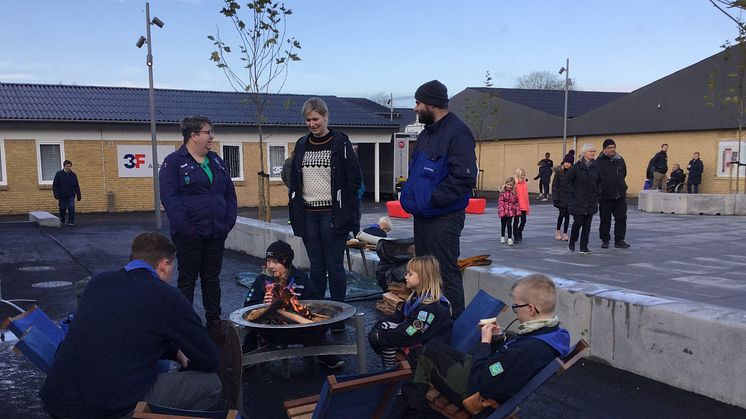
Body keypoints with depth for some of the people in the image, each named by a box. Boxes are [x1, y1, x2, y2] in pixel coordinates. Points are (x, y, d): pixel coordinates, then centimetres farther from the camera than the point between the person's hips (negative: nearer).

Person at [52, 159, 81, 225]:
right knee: (62, 209, 8)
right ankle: (62, 221, 28)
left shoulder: (73, 175, 7)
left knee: (71, 208, -11)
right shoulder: (59, 174, 0)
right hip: (62, 196, -1)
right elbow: (55, 185, -1)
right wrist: (56, 193, -10)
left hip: (71, 196, 1)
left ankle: (71, 222, -7)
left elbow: (77, 186, 10)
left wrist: (78, 195, 7)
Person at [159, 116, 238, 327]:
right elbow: (168, 197, -14)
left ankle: (214, 320, 23)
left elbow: (230, 194, 15)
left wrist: (229, 222, 4)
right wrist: (184, 226, -20)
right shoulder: (173, 162, -5)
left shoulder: (216, 161, 14)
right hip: (189, 235, -5)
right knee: (187, 280, 4)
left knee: (212, 279, 13)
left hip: (216, 234, 6)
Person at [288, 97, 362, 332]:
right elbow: (294, 180, 17)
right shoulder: (302, 145, 12)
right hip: (308, 215, 5)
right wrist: (295, 211, 9)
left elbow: (354, 178, -4)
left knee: (334, 265, -1)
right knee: (316, 266, 10)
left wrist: (346, 212, -9)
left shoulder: (341, 143, -2)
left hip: (333, 214, -4)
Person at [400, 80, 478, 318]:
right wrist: (409, 195, 9)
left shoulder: (457, 133, -14)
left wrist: (433, 199, -20)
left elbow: (464, 177, -23)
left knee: (446, 274, -4)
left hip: (444, 218, -10)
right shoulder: (426, 133, 16)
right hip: (422, 216, 10)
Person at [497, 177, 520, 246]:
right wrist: (501, 210, -16)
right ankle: (502, 237, 30)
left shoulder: (514, 193, 0)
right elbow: (500, 202, -10)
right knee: (503, 225, 14)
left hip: (511, 211, 0)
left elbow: (517, 202, 4)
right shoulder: (503, 193, -7)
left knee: (509, 225, -5)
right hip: (504, 211, 0)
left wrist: (518, 210, -1)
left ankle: (510, 239, -3)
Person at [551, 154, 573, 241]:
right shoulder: (559, 171, -4)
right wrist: (555, 197, -10)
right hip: (561, 196, -2)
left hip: (570, 196, 2)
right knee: (562, 213, -7)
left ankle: (565, 233, 12)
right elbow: (554, 185, -3)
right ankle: (558, 231, 13)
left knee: (567, 215, 4)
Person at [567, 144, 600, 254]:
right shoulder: (577, 166, -6)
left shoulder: (596, 167, 5)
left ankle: (584, 247, 10)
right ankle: (572, 242, 19)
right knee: (578, 222, -5)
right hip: (578, 201, -4)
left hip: (591, 200, 4)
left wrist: (596, 193, 8)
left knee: (587, 224, 4)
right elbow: (569, 180, 1)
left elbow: (598, 182, 16)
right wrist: (573, 192, -4)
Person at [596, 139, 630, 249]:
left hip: (620, 195, 4)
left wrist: (622, 187, 16)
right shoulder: (599, 161, -5)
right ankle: (605, 240, 17)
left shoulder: (620, 160, 8)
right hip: (605, 196, -3)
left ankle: (619, 240, 9)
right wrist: (599, 190, -8)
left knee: (621, 218, 2)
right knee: (605, 219, 6)